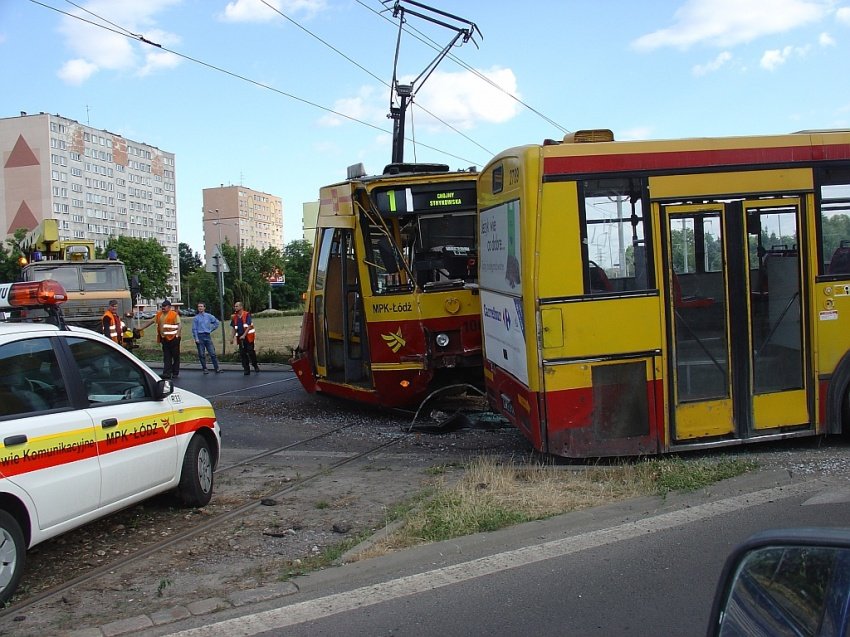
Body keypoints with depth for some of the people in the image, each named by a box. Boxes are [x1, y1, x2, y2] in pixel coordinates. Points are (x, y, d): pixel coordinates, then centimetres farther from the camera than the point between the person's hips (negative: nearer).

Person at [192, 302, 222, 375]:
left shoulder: (209, 316, 8)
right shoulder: (196, 318, 2)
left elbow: (217, 322, 19)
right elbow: (194, 329, -1)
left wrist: (211, 329, 11)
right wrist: (196, 339, -9)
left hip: (207, 336, 2)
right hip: (200, 336, -2)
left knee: (212, 353, -2)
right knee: (201, 354, 1)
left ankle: (217, 368, 0)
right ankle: (204, 368, 10)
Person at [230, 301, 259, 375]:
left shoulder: (247, 315, -8)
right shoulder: (234, 317, 9)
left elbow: (249, 326, -12)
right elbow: (234, 328, 16)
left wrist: (244, 335, -19)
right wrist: (232, 337, 8)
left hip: (248, 337, -5)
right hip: (240, 338, 5)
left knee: (251, 352, -4)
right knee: (242, 353, 1)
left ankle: (255, 366, 15)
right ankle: (246, 369, 7)